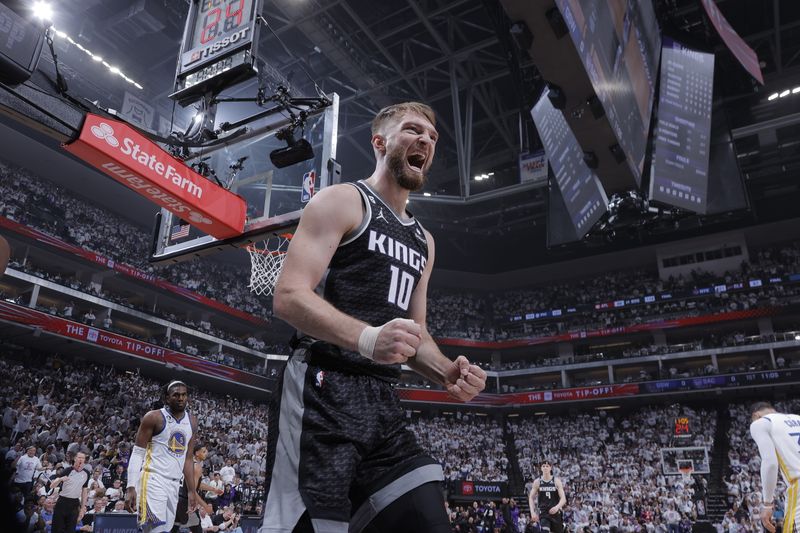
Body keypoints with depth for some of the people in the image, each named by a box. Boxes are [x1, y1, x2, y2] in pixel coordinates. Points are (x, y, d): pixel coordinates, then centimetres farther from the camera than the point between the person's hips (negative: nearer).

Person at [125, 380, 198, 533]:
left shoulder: (192, 421, 10)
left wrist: (192, 490, 14)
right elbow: (137, 453, -7)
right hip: (152, 480, -6)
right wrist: (131, 487, -15)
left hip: (174, 484, 6)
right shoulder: (153, 417, -8)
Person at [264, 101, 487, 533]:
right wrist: (366, 337, -29)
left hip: (382, 404, 7)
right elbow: (288, 296, -13)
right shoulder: (342, 201, -1)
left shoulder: (423, 240, 21)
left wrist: (446, 373, 1)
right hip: (322, 394, -7)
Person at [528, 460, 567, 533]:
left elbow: (563, 499, -9)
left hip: (555, 512, 1)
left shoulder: (556, 481, -4)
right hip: (543, 512, -1)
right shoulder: (537, 482, -1)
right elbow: (531, 498, 5)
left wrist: (557, 507, -28)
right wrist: (533, 512, -7)